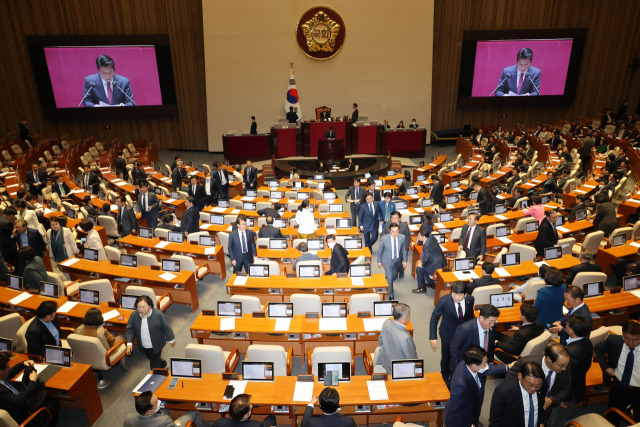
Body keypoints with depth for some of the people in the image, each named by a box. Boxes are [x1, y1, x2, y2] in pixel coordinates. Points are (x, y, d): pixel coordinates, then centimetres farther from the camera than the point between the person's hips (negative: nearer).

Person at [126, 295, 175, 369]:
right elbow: (130, 329, -2)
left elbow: (166, 328, -12)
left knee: (154, 365, 2)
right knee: (152, 359, 26)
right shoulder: (134, 315, -14)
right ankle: (163, 364, 55)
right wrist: (129, 343, -12)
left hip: (156, 346, -5)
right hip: (143, 346, 5)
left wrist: (171, 340, -1)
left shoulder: (158, 314, -23)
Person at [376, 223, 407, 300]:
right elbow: (380, 250, -8)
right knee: (389, 278, -8)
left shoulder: (402, 237, -16)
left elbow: (404, 250, 0)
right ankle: (391, 295, 12)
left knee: (394, 276, 21)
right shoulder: (384, 238, -23)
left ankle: (386, 280, 55)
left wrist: (404, 260, 2)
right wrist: (379, 261, -1)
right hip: (387, 261, -4)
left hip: (397, 260, 4)